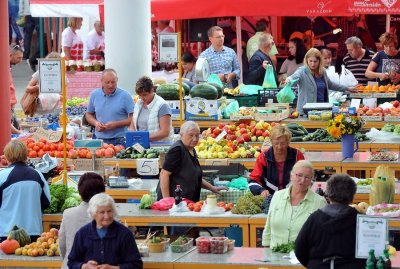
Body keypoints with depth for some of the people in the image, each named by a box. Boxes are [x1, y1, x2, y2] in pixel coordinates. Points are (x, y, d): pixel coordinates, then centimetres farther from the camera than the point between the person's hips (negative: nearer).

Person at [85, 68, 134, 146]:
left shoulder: (125, 96, -3)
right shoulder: (94, 95, 9)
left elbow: (133, 118, -4)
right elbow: (89, 114, 20)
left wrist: (116, 124, -14)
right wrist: (95, 123, -1)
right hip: (100, 140, 3)